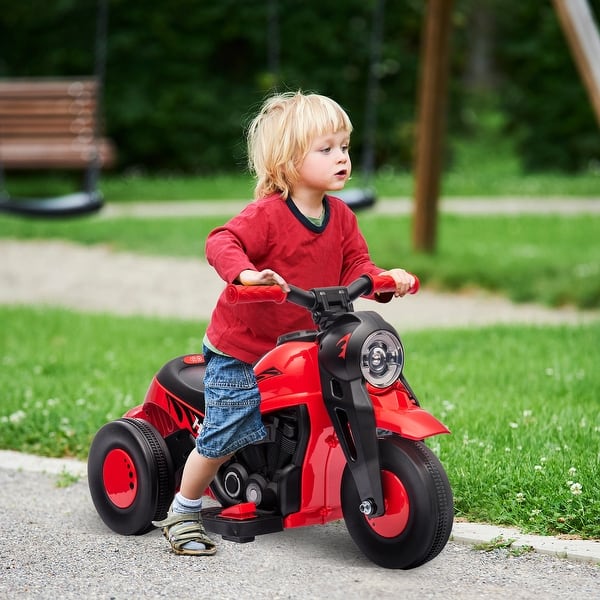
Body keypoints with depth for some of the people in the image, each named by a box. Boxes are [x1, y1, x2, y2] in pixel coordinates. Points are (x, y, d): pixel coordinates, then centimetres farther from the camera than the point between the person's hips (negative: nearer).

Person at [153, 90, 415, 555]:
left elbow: (355, 266, 4)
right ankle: (183, 514, 17)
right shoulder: (267, 214, -20)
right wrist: (246, 274, -48)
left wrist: (384, 279, -17)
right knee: (224, 436, -2)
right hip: (241, 350, -6)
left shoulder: (340, 216, 1)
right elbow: (222, 242, -29)